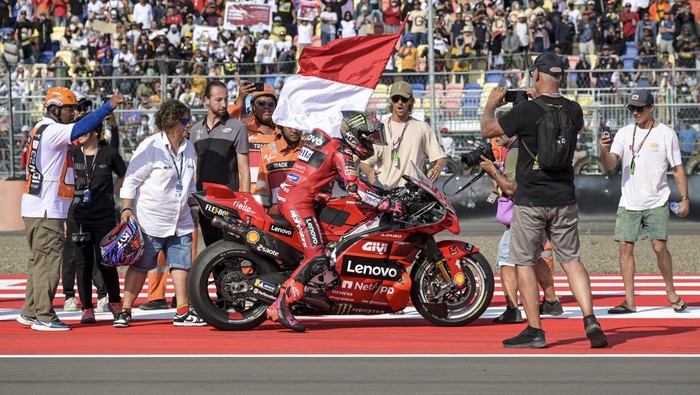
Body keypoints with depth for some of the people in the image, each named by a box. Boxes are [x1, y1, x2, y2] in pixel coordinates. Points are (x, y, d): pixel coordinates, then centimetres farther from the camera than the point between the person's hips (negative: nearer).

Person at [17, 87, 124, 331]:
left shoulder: (40, 130, 17)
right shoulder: (52, 130, -14)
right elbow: (80, 129, -30)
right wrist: (109, 107, -33)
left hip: (35, 208, 10)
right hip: (47, 210, -10)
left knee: (39, 260, 16)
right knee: (49, 260, -8)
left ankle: (30, 312, 22)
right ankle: (44, 317, -8)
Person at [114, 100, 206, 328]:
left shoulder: (189, 149, 10)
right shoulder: (150, 147, -12)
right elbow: (131, 180, -11)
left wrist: (194, 208, 23)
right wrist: (127, 209, -16)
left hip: (180, 222, 6)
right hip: (150, 221, -6)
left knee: (181, 264, 5)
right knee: (140, 266, -2)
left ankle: (183, 312, 11)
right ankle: (125, 312, 2)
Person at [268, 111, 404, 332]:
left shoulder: (330, 145, 22)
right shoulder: (341, 152, -7)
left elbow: (347, 183, 32)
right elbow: (354, 187, -19)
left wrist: (384, 193, 28)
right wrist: (387, 204, -19)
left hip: (286, 198, 10)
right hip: (299, 202, -10)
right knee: (317, 258, -18)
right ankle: (280, 306, -24)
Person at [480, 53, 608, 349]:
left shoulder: (526, 111, -15)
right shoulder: (573, 110, 0)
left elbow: (487, 130, -4)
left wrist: (492, 104, 15)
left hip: (530, 202, -4)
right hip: (564, 200, 4)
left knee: (524, 263, 4)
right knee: (571, 260, 10)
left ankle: (535, 331, 2)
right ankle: (590, 320, -6)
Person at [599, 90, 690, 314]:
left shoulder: (666, 134, -2)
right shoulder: (624, 134, 5)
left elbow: (677, 168, 2)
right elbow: (610, 165, -3)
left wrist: (684, 199, -2)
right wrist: (604, 151, -25)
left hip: (656, 203, -3)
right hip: (629, 203, 3)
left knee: (659, 247, -11)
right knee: (625, 247, -2)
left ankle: (671, 294, 8)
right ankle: (629, 301, 1)